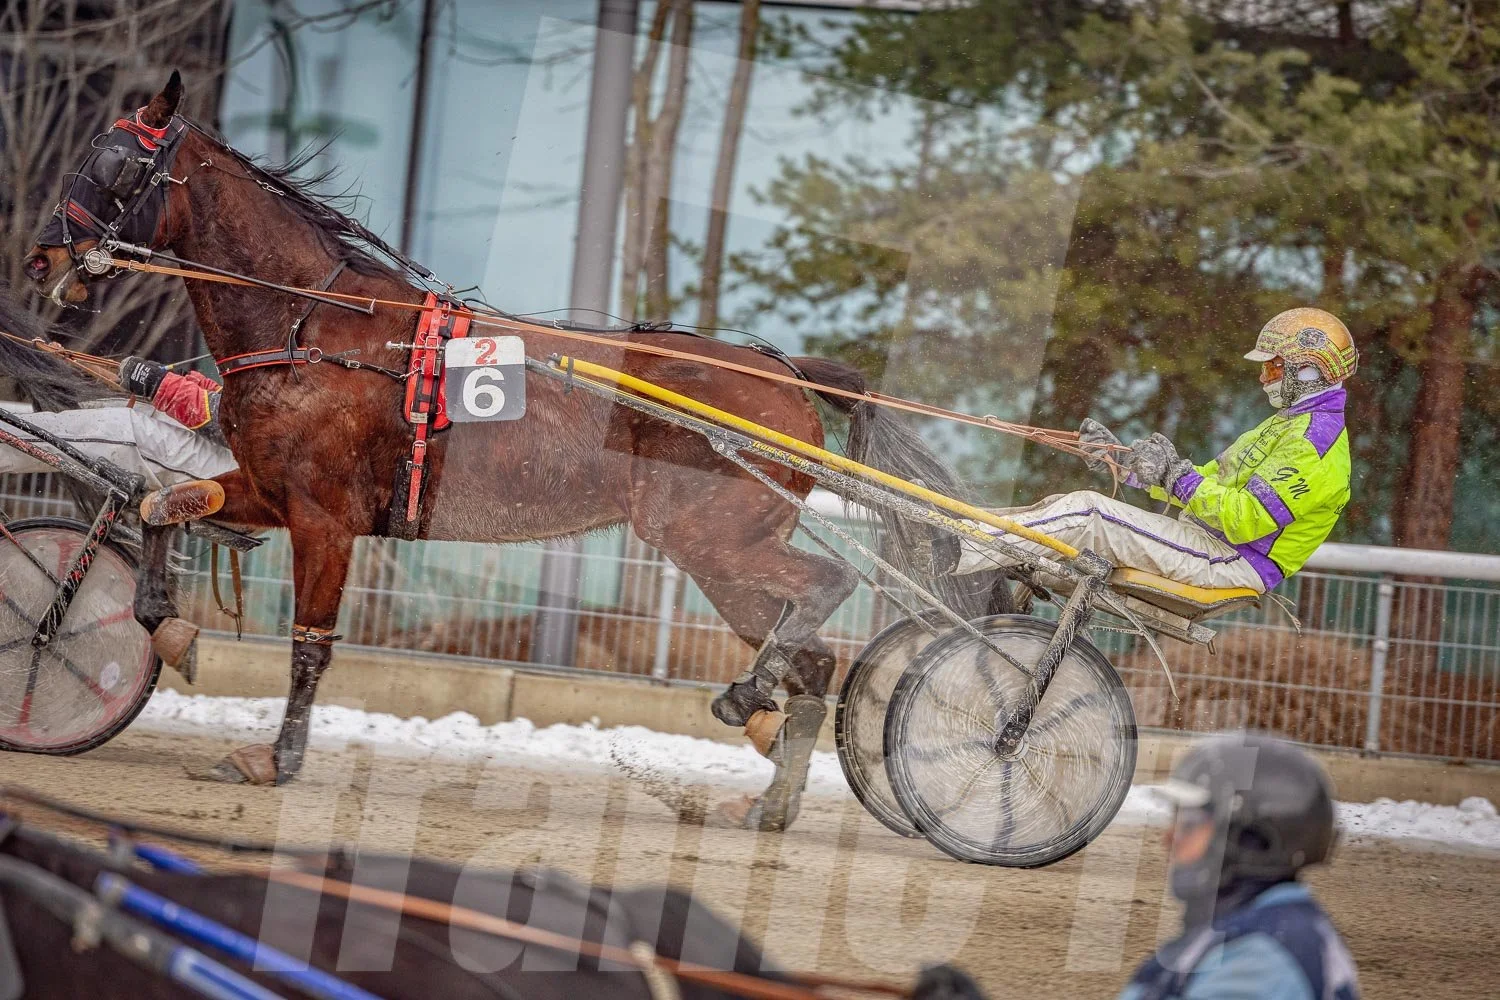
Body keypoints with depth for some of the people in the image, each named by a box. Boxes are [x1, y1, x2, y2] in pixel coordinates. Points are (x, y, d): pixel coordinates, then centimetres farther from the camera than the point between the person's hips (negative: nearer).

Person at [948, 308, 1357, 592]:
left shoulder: (1315, 439, -14)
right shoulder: (1289, 425, 22)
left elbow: (1244, 521, -23)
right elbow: (1208, 483, 24)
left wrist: (1175, 475, -18)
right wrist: (1121, 457, 17)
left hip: (1230, 565, -10)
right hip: (1204, 543, 10)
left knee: (1085, 513, -20)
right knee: (1069, 505, 1)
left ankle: (948, 555, -25)